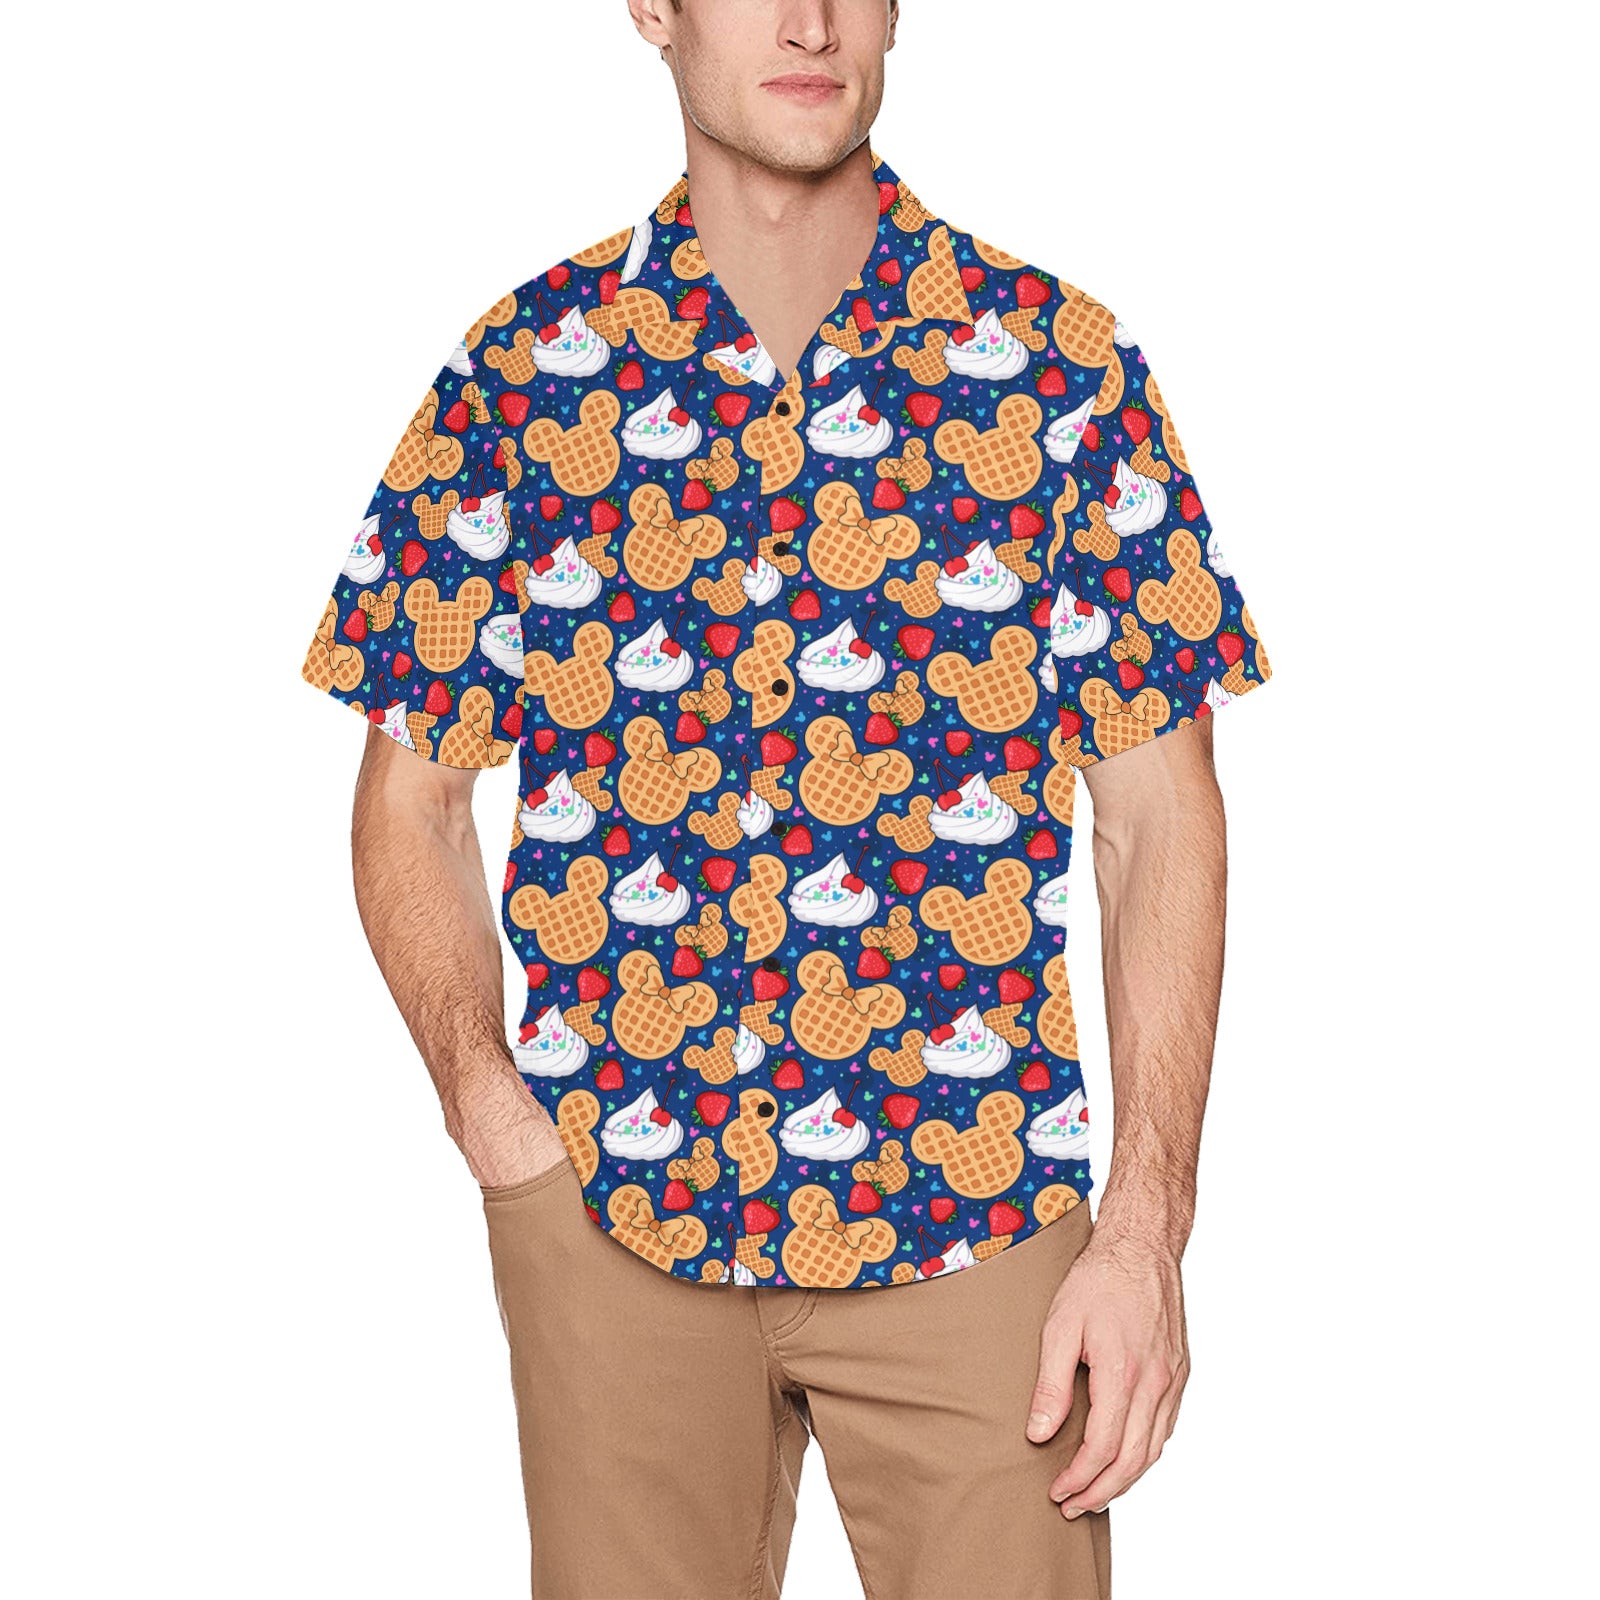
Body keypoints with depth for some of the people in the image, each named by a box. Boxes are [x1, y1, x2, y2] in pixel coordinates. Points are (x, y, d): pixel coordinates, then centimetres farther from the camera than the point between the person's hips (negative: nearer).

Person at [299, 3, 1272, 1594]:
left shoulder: (1060, 367, -1)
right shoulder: (525, 370, 1)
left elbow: (1160, 816, 0)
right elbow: (411, 799, 7)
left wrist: (1147, 1225, -7)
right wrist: (493, 1116, -6)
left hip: (974, 1220, -1)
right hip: (612, 1217, 1)